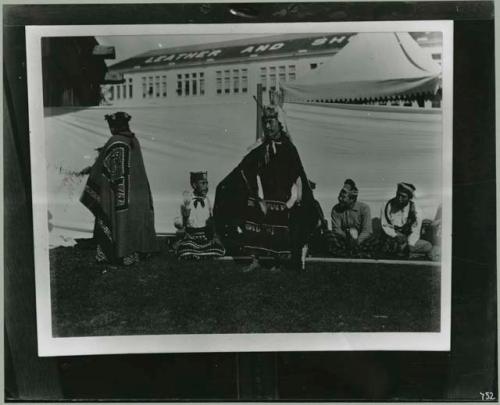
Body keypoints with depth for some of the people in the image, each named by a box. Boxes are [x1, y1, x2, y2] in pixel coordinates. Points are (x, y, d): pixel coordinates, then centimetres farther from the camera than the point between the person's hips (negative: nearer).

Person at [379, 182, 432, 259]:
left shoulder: (414, 209, -3)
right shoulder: (388, 206, -5)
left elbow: (415, 231, -5)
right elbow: (385, 226, -2)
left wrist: (409, 245, -20)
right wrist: (396, 236, -18)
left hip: (409, 241, 3)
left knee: (428, 246, -17)